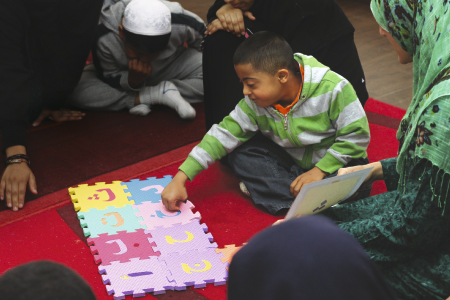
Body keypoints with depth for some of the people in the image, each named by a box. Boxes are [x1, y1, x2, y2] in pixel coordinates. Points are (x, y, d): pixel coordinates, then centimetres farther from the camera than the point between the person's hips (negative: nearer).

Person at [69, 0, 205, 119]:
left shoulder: (184, 25, -31)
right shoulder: (104, 39, -34)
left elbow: (199, 40, -7)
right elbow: (110, 77, -21)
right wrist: (132, 80, -41)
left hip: (169, 68, 1)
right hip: (123, 75, -1)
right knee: (77, 92, -30)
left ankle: (142, 99, -23)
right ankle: (157, 94, -25)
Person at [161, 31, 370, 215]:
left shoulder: (333, 89, -27)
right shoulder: (255, 104, -14)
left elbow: (357, 135, -21)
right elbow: (224, 134, -13)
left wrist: (320, 170, -26)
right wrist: (180, 178, -19)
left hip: (336, 161, -5)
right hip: (292, 160, 5)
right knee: (241, 156, -15)